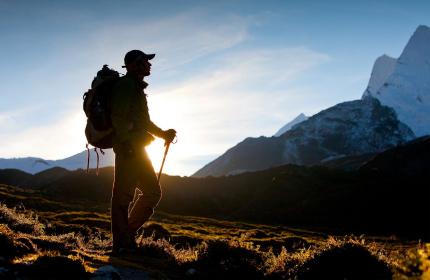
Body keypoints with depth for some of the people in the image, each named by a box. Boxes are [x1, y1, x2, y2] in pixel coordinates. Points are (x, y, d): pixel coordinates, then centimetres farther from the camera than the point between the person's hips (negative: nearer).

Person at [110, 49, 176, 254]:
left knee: (152, 192, 11)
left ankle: (128, 234, 16)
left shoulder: (136, 87, 24)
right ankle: (121, 245, -6)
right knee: (123, 196, -8)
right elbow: (118, 118, -19)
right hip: (128, 148, -11)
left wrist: (162, 134, 21)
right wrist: (127, 143, -24)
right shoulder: (126, 85, -7)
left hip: (136, 149, 11)